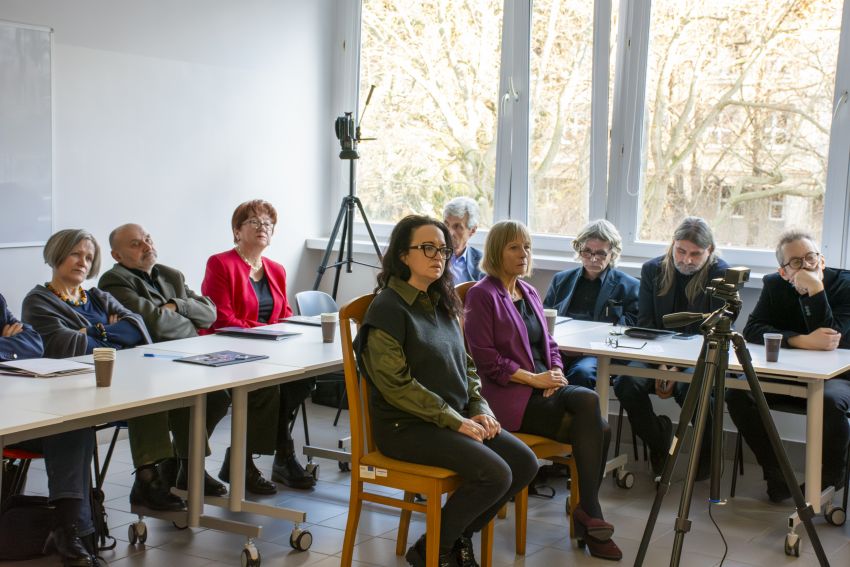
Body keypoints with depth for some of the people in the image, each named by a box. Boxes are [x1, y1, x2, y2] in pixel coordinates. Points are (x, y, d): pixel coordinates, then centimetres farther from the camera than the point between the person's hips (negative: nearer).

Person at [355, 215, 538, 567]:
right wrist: (456, 421, -17)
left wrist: (480, 409, 0)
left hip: (458, 417, 8)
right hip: (407, 426, -8)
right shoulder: (388, 308, -11)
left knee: (525, 463, -6)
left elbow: (464, 365, 19)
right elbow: (396, 383, -17)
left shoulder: (442, 304, 13)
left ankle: (460, 537, 12)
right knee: (494, 474, -23)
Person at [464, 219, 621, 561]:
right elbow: (485, 358, -13)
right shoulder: (482, 295, -6)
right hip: (509, 394, -7)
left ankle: (587, 514, -9)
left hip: (543, 388, 7)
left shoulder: (529, 292, 18)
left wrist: (556, 373, -1)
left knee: (599, 428, -20)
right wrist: (534, 379, -15)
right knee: (589, 402, -25)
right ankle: (590, 514, -18)